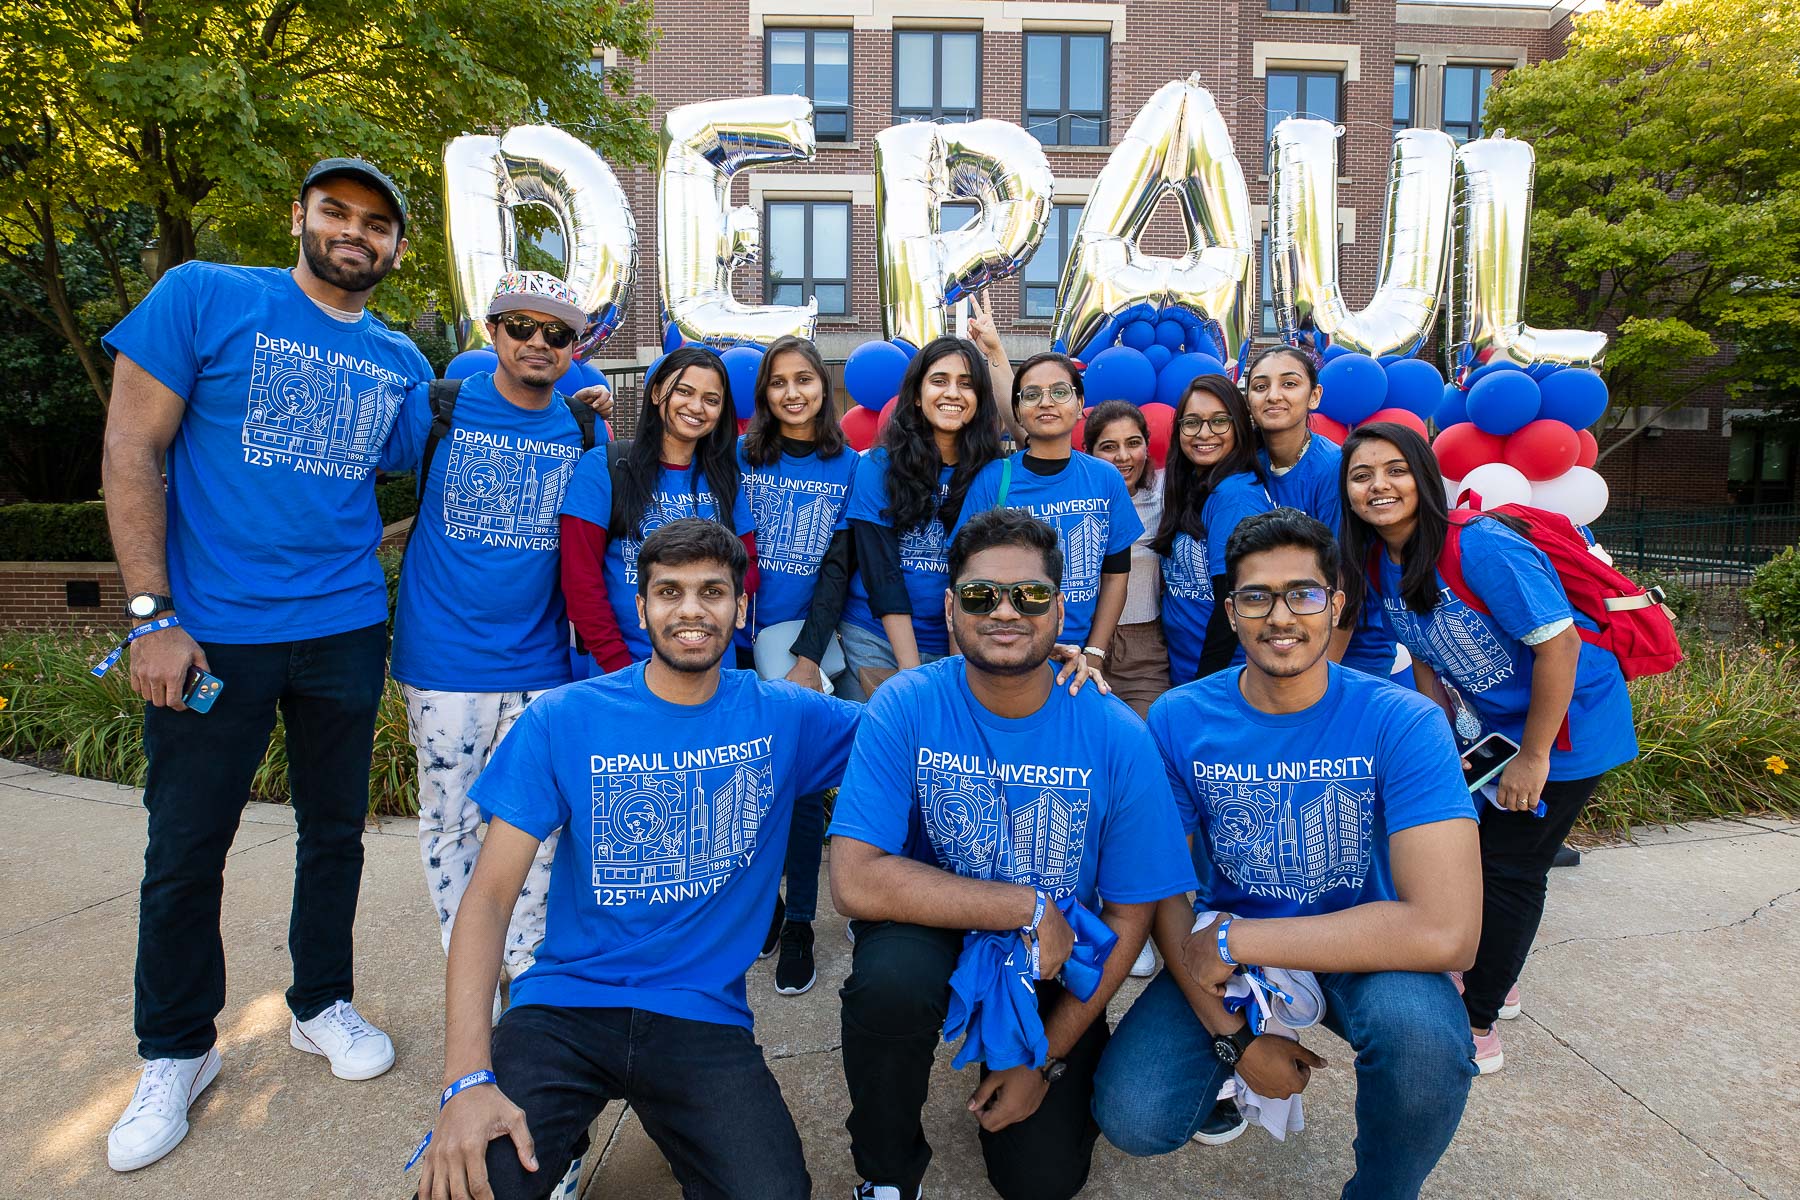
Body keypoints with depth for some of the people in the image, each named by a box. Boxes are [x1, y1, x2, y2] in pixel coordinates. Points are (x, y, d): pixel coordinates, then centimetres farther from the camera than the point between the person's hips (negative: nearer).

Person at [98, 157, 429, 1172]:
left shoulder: (402, 362, 7)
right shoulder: (204, 298, -4)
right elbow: (131, 453, -7)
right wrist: (153, 615, -11)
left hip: (345, 631, 4)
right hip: (209, 633, -3)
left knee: (335, 831, 14)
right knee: (185, 852, 8)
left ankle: (322, 1004, 35)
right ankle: (177, 1051, 28)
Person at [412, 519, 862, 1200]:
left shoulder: (783, 717, 1)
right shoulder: (563, 720, -3)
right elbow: (490, 895, -6)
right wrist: (468, 1078, -17)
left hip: (704, 1019, 1)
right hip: (563, 1008, 0)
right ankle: (558, 1136, 6)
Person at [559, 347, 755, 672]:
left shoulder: (723, 477, 6)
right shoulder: (602, 467, -6)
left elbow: (747, 565, 7)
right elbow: (580, 578, -10)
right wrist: (619, 667, -16)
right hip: (627, 666, -3)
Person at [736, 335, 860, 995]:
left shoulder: (850, 467, 3)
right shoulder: (740, 457, 6)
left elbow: (838, 568, -3)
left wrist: (807, 657, -11)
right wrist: (728, 637, -7)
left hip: (808, 639, -1)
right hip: (743, 644, 1)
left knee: (800, 779, -1)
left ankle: (799, 923, 14)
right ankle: (761, 898, 27)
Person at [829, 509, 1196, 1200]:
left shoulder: (1116, 736, -16)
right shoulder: (905, 709, -20)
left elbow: (1128, 918, -8)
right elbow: (854, 881, -28)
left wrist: (1047, 1058, -9)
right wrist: (1029, 907, -27)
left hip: (1054, 969, 1)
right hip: (932, 935, -1)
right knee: (891, 974, -33)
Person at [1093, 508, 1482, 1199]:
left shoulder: (1401, 723, -18)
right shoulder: (1177, 721, -10)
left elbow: (1447, 931, -28)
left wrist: (1233, 939, -25)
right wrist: (1233, 1037, -14)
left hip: (1365, 950, -1)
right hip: (1224, 952, 2)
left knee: (1419, 1026, -35)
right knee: (1132, 1119, -20)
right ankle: (1227, 1065, 17)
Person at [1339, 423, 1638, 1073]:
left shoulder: (1480, 547, -30)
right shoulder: (1376, 564, -6)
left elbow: (1560, 644, -28)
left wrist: (1533, 758, -23)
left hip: (1567, 724, -7)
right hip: (1488, 725, 8)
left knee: (1509, 867, -1)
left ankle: (1477, 1027, 16)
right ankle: (1496, 982, 42)